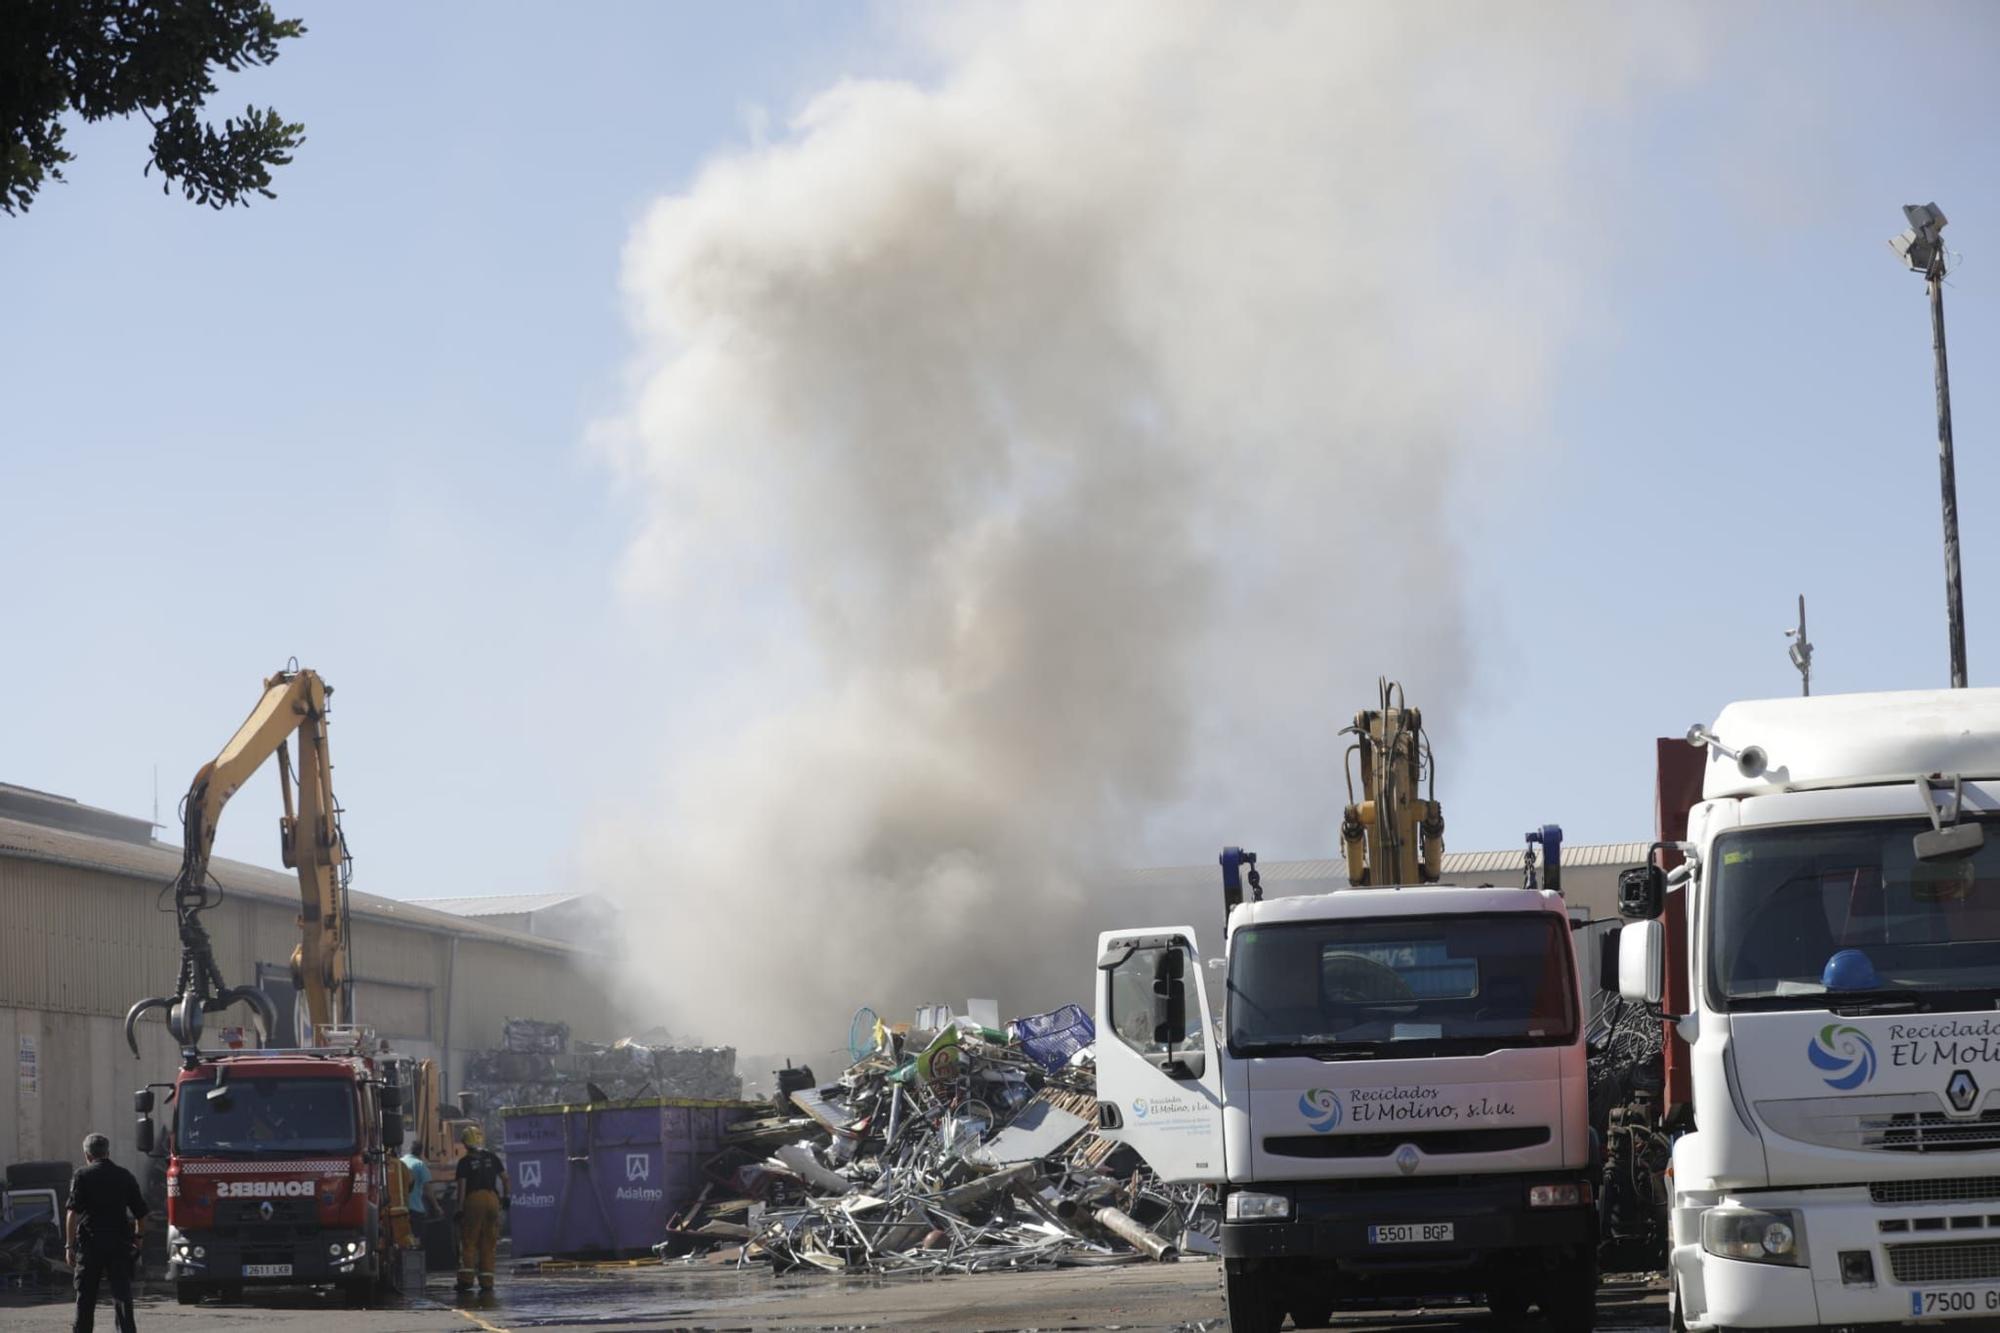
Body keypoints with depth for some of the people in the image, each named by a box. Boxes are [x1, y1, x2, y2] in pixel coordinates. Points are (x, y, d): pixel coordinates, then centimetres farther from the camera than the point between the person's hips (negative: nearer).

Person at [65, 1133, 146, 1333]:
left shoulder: (82, 1176, -2)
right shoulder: (125, 1176, 9)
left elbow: (73, 1213, -11)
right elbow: (141, 1213, 12)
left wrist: (69, 1245, -10)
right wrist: (137, 1239, 25)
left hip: (91, 1242, -2)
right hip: (120, 1243, 2)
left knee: (85, 1296, 8)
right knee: (122, 1295, 1)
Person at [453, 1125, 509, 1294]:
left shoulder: (465, 1162, -1)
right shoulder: (492, 1158, 10)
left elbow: (462, 1186, -7)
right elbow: (505, 1177, 11)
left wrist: (460, 1208, -7)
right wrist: (505, 1196, 22)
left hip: (474, 1199, -3)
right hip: (492, 1198, 3)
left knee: (468, 1242, 2)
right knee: (488, 1243, 7)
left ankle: (466, 1278, -8)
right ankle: (486, 1281, 5)